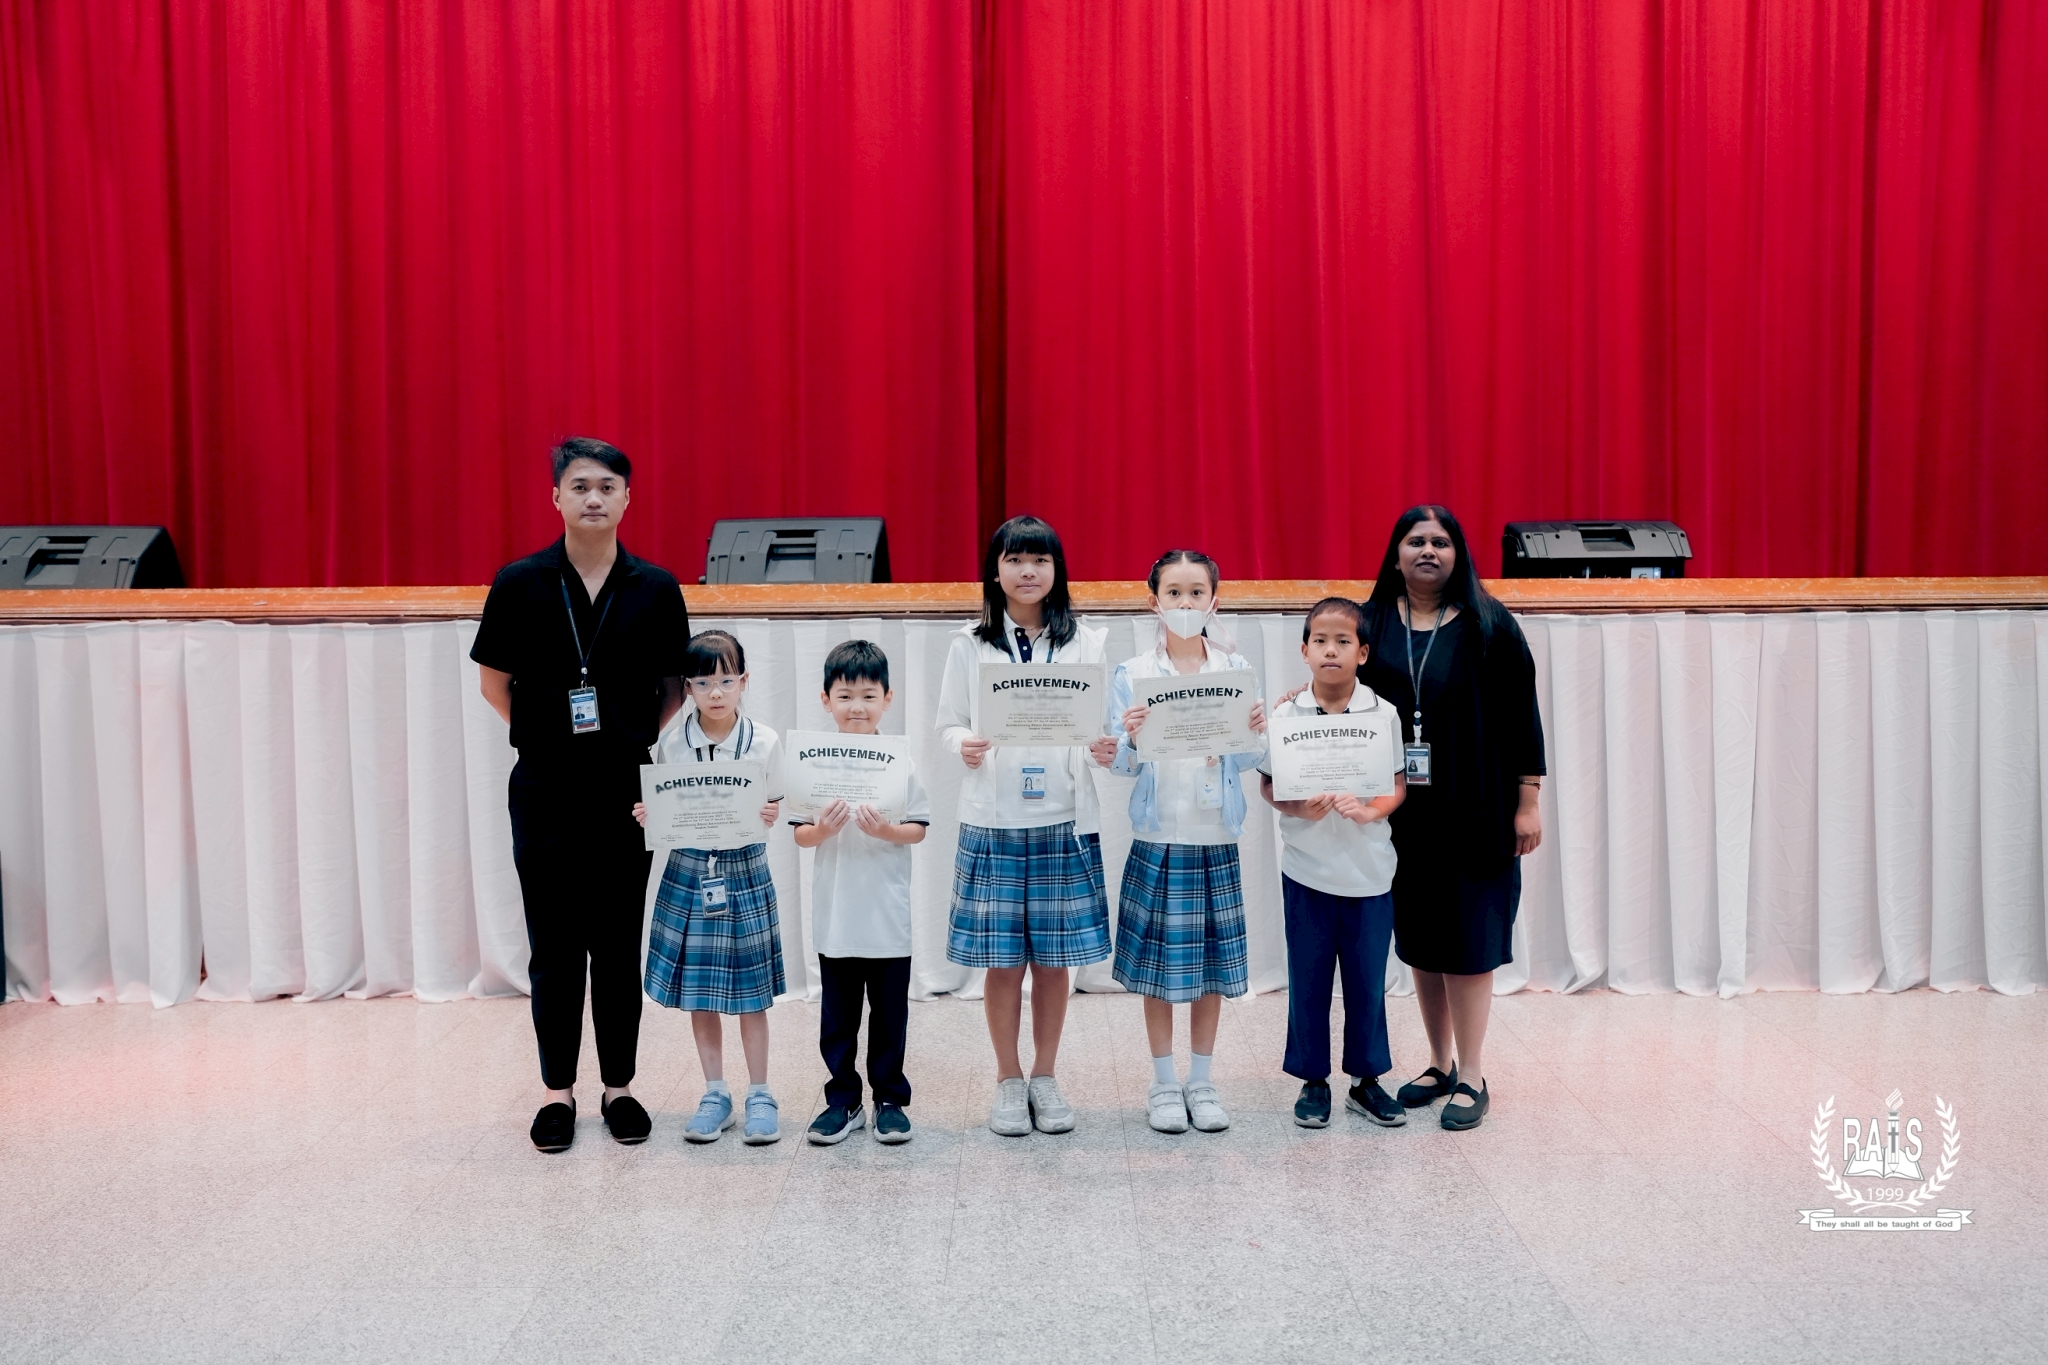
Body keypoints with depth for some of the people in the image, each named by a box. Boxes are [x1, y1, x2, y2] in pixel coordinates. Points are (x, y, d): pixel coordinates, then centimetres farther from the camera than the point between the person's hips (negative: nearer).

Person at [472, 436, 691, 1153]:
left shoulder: (655, 589, -1)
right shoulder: (520, 583, -4)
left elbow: (676, 683, 9)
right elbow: (494, 680, 5)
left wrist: (644, 739, 0)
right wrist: (546, 733, -1)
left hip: (626, 791, 1)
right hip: (545, 793, -1)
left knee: (619, 944, 9)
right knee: (554, 946, 6)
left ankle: (618, 1087, 22)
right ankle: (558, 1090, 19)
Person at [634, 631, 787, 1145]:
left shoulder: (763, 741, -6)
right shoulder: (670, 740, -3)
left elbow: (770, 812, -1)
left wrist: (769, 817, -22)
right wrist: (646, 814, -16)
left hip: (745, 870, -1)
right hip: (688, 870, 2)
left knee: (749, 990, 4)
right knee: (697, 991, 8)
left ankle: (759, 1095, 17)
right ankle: (715, 1094, 21)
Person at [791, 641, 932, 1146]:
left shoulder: (902, 763, -3)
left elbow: (920, 829, 0)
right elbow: (798, 835, 0)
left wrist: (888, 831, -19)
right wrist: (821, 830, -20)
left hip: (888, 914, -1)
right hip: (835, 915, 1)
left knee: (890, 1014, 9)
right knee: (837, 1015, 10)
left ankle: (890, 1100, 23)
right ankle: (843, 1100, 23)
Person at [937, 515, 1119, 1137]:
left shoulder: (1086, 642, 4)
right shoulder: (970, 645, 3)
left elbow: (1104, 724, 5)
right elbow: (949, 723, 4)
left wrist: (1107, 748, -17)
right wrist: (964, 748, -18)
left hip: (1064, 822, 1)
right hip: (993, 824, 0)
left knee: (1054, 959, 7)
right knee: (1003, 961, 4)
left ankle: (1045, 1076, 24)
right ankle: (1009, 1080, 20)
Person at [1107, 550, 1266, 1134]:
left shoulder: (1237, 670, 2)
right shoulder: (1132, 675, -2)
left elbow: (1243, 762, 3)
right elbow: (1120, 763, -4)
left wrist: (1254, 733, -17)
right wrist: (1132, 740, -24)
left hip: (1216, 839, 2)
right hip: (1158, 838, -1)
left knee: (1213, 961, 8)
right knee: (1160, 962, 5)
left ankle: (1201, 1080, 22)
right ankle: (1163, 1082, 19)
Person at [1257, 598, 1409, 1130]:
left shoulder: (1382, 713, -2)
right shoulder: (1286, 713, -3)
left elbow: (1397, 786, 1)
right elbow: (1267, 784, 1)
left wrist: (1370, 811, -18)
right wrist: (1298, 809, -18)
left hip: (1369, 870, 0)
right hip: (1307, 870, 0)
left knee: (1368, 980, 9)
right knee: (1308, 979, 8)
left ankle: (1366, 1080, 24)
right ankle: (1313, 1081, 22)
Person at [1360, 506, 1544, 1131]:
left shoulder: (1488, 623, -4)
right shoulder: (1375, 623, 4)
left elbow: (1521, 714, -3)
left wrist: (1528, 802, -6)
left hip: (1473, 810, -3)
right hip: (1403, 812, 3)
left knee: (1467, 939, -1)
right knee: (1419, 939, 10)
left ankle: (1471, 1078, 9)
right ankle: (1440, 1063, 24)